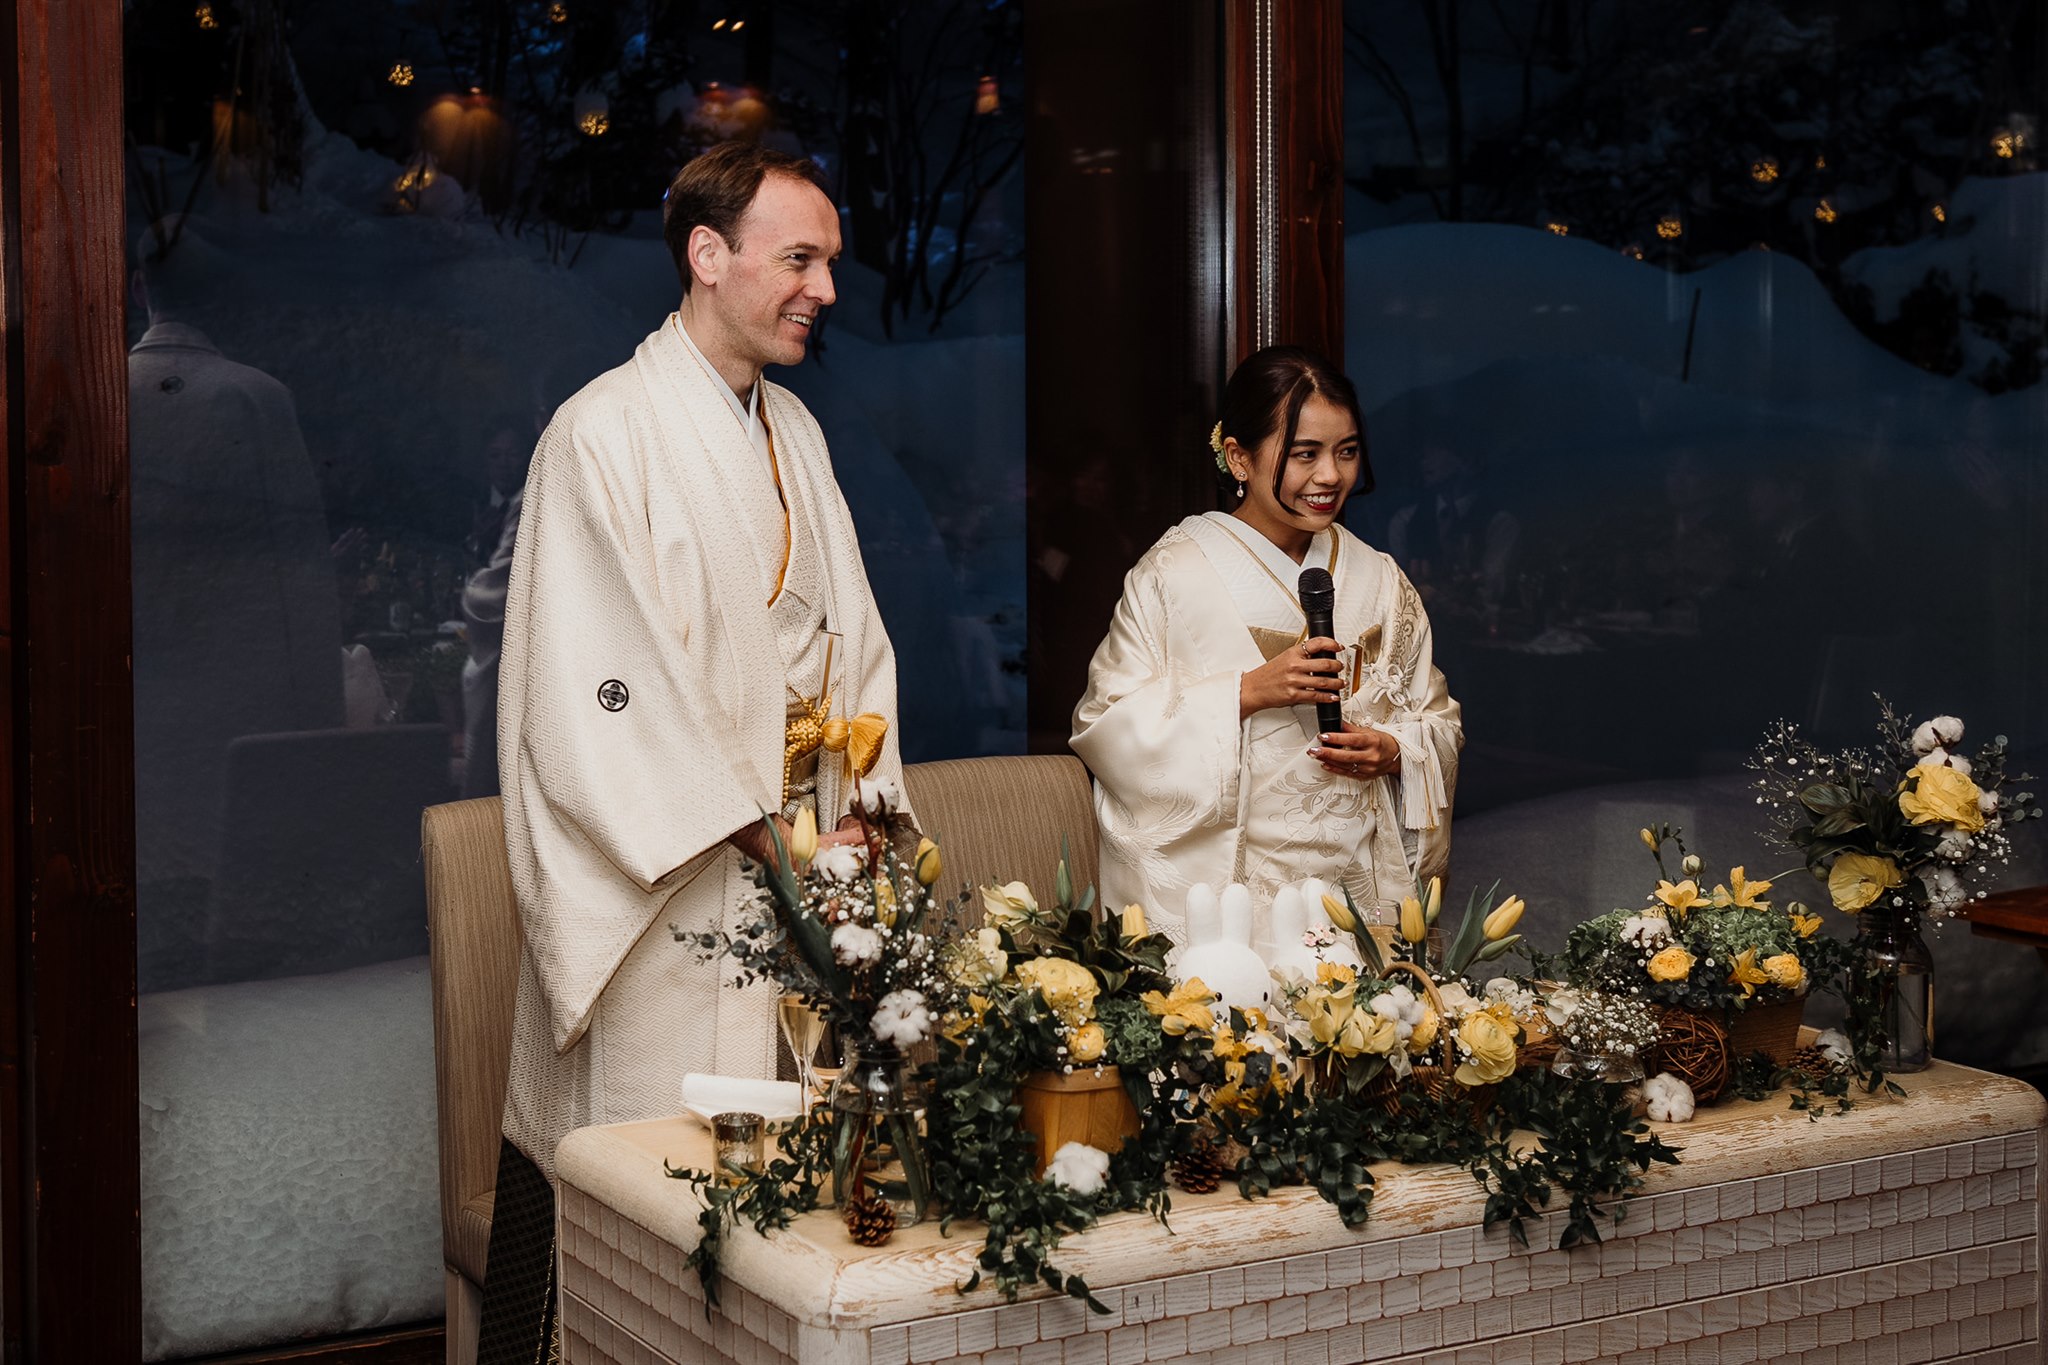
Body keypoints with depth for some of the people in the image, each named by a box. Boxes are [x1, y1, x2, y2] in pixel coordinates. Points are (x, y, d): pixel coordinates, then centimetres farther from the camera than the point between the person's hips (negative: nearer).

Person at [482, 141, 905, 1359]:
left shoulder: (793, 432, 13)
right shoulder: (605, 437, -11)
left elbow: (849, 635, 15)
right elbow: (598, 696, -16)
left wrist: (861, 806, 1)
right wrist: (759, 837, -14)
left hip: (793, 861, 7)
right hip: (660, 887, -7)